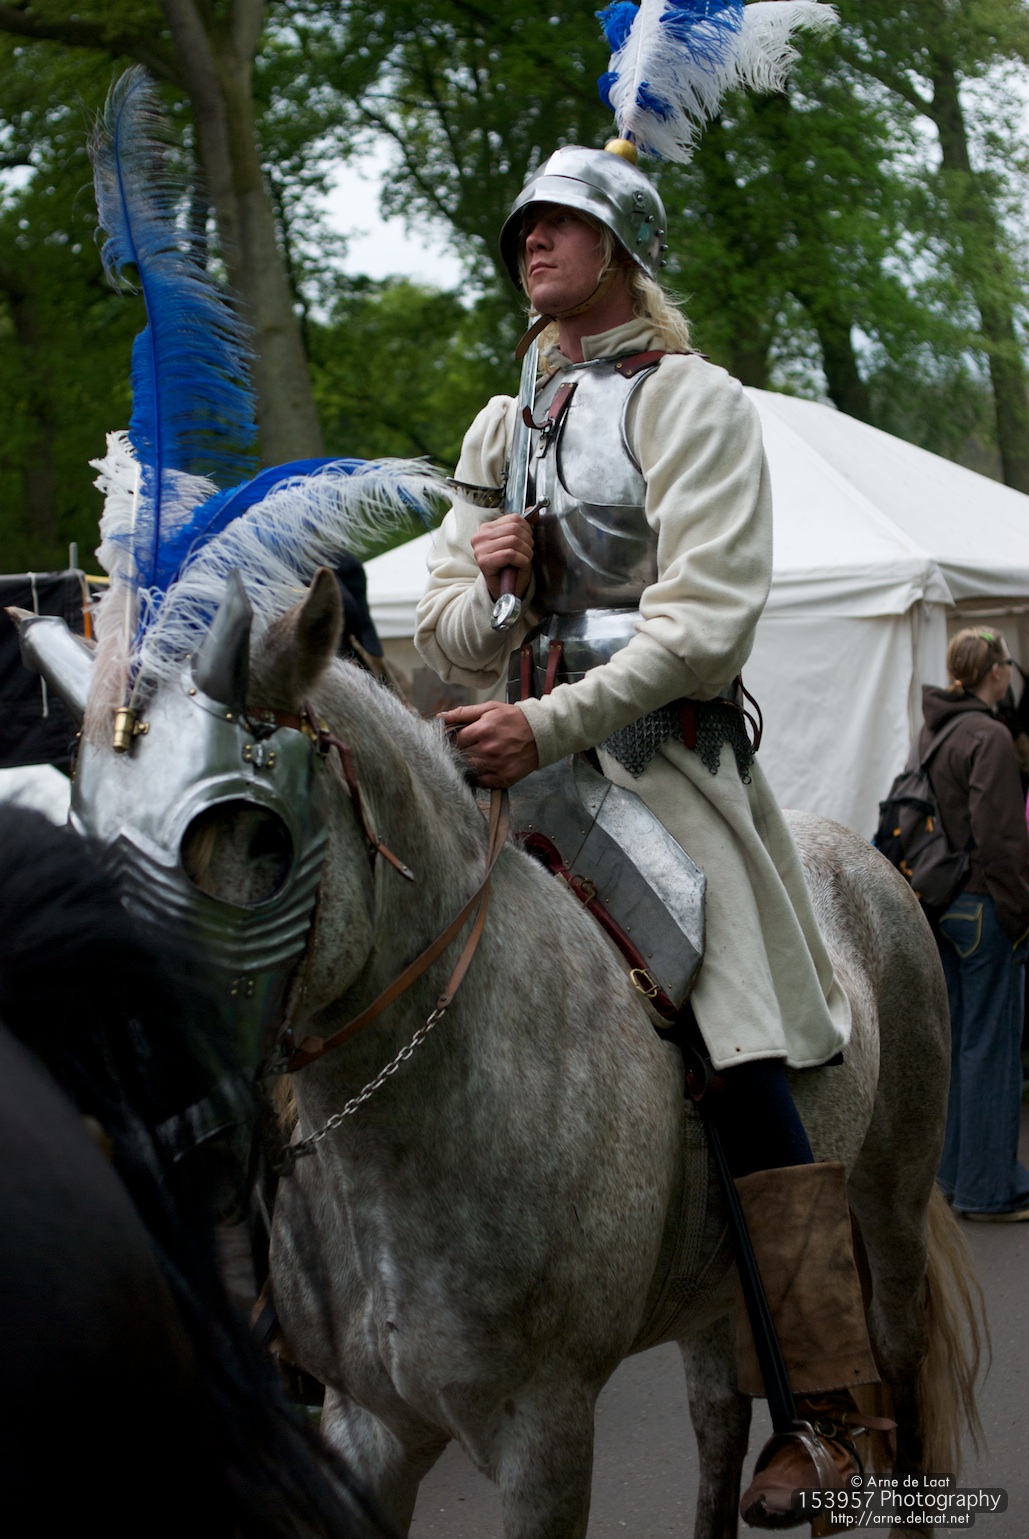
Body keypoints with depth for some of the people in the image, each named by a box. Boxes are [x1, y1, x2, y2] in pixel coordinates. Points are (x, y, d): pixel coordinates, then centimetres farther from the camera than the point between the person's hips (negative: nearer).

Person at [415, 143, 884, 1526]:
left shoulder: (694, 402, 1)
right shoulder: (503, 426, 20)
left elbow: (704, 619, -12)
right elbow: (451, 642, 19)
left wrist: (548, 721, -21)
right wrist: (486, 583, -5)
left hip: (661, 751, -7)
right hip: (520, 754, 7)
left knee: (741, 1062, -15)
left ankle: (822, 1406, -12)